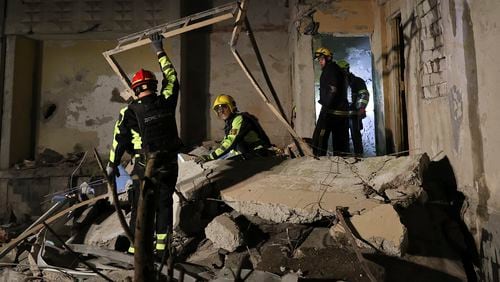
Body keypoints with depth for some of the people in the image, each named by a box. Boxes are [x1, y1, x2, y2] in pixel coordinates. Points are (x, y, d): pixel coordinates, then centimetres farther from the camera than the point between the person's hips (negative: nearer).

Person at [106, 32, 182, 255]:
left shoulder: (130, 111, -11)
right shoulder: (166, 102, -5)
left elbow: (120, 139, -3)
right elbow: (171, 77, 12)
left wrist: (112, 164, 11)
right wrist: (159, 51, 21)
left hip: (144, 167, -2)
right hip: (169, 164, 3)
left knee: (140, 208, 10)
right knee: (164, 205, 12)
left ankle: (136, 248, 19)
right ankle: (161, 247, 19)